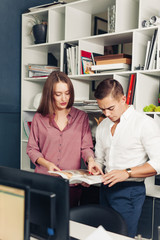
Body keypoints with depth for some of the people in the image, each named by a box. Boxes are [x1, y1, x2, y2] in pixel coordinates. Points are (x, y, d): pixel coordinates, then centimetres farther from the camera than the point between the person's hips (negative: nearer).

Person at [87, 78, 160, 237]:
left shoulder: (144, 123, -10)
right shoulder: (102, 127, 11)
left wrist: (127, 173, -23)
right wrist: (95, 167, -4)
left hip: (130, 190, -6)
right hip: (106, 188, 6)